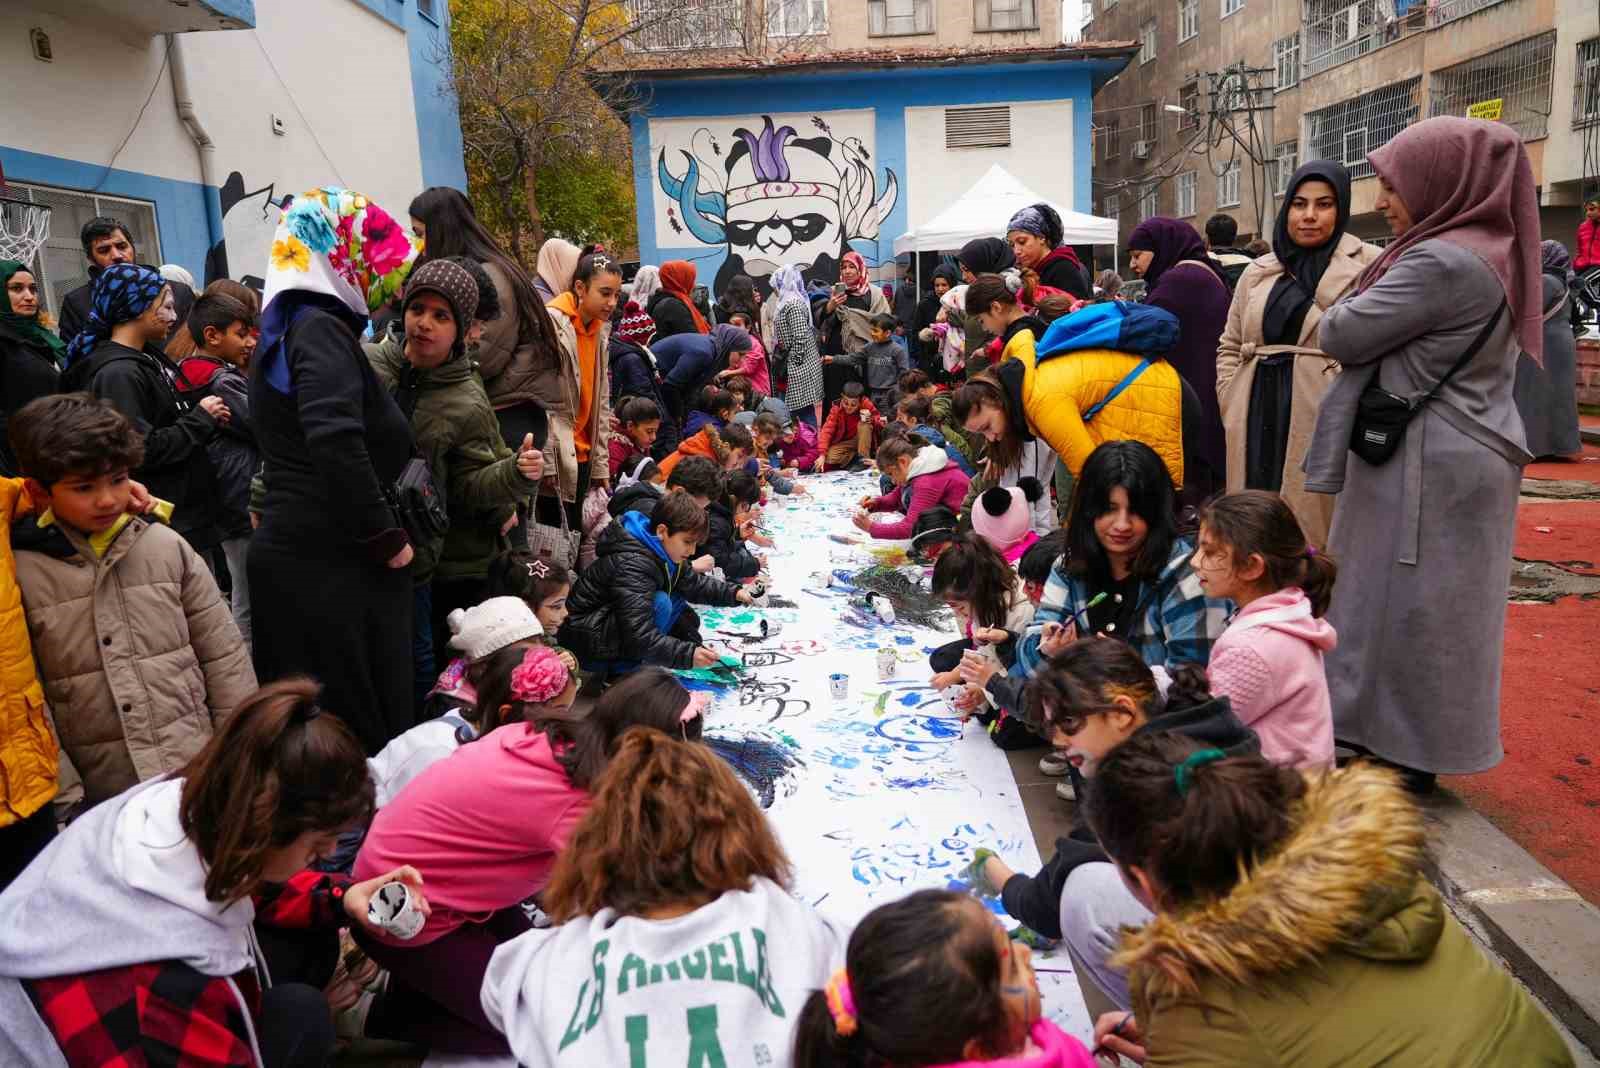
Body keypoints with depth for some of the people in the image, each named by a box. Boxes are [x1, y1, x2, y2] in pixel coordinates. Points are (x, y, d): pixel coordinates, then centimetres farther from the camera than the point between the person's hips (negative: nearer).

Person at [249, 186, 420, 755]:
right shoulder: (321, 329, -12)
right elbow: (336, 442, -28)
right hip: (334, 564, -9)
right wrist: (386, 538, -17)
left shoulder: (284, 329, 17)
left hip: (287, 553, 9)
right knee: (368, 731, -3)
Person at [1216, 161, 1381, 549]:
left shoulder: (1370, 266, 0)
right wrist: (1234, 411, 10)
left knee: (1313, 531, -2)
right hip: (1258, 425, 5)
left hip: (1323, 425, -5)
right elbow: (1229, 346, 21)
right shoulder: (1257, 272, 16)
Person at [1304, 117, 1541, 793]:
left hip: (1427, 466, -10)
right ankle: (1402, 740, 28)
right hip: (1465, 456, 10)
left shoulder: (1441, 262, -21)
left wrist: (1355, 301, 3)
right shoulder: (1495, 253, 10)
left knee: (1405, 605, 1)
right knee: (1432, 607, 16)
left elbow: (1341, 335, -15)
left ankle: (1405, 756, 14)